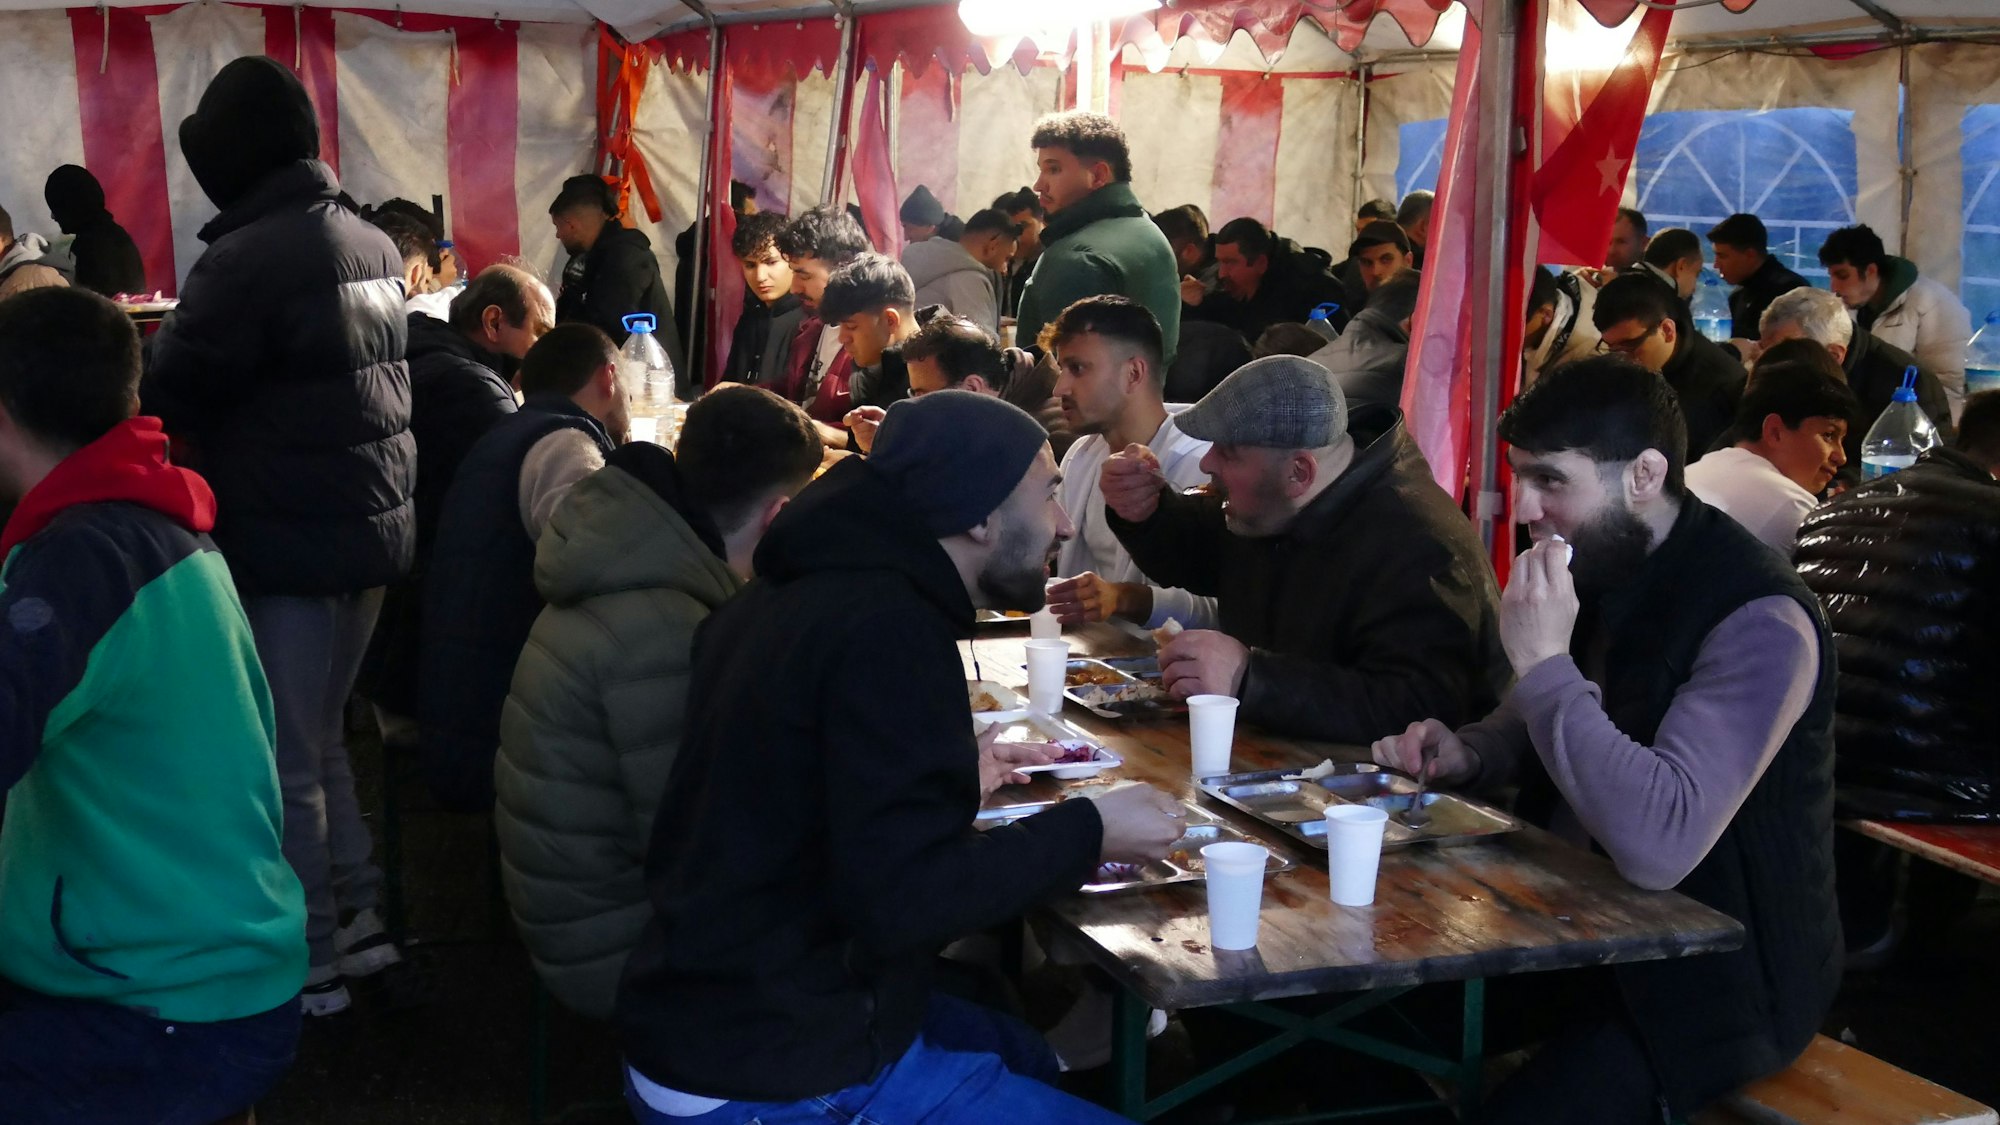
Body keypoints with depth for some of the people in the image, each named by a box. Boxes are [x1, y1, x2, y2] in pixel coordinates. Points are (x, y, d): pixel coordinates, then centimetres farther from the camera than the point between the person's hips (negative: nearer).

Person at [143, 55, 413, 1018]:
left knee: (284, 764, 4)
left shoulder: (244, 259, -18)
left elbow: (164, 401, -11)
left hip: (285, 541, -8)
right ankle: (360, 922, 27)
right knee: (321, 741, 20)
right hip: (373, 527, 8)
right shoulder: (375, 247, 7)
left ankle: (311, 965, 12)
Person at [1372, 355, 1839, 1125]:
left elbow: (1659, 847, -36)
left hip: (1719, 974, -8)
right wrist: (1464, 755, -2)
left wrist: (1545, 662, -30)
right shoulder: (1595, 567, 2)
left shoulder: (1759, 622, -24)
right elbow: (1545, 729, 21)